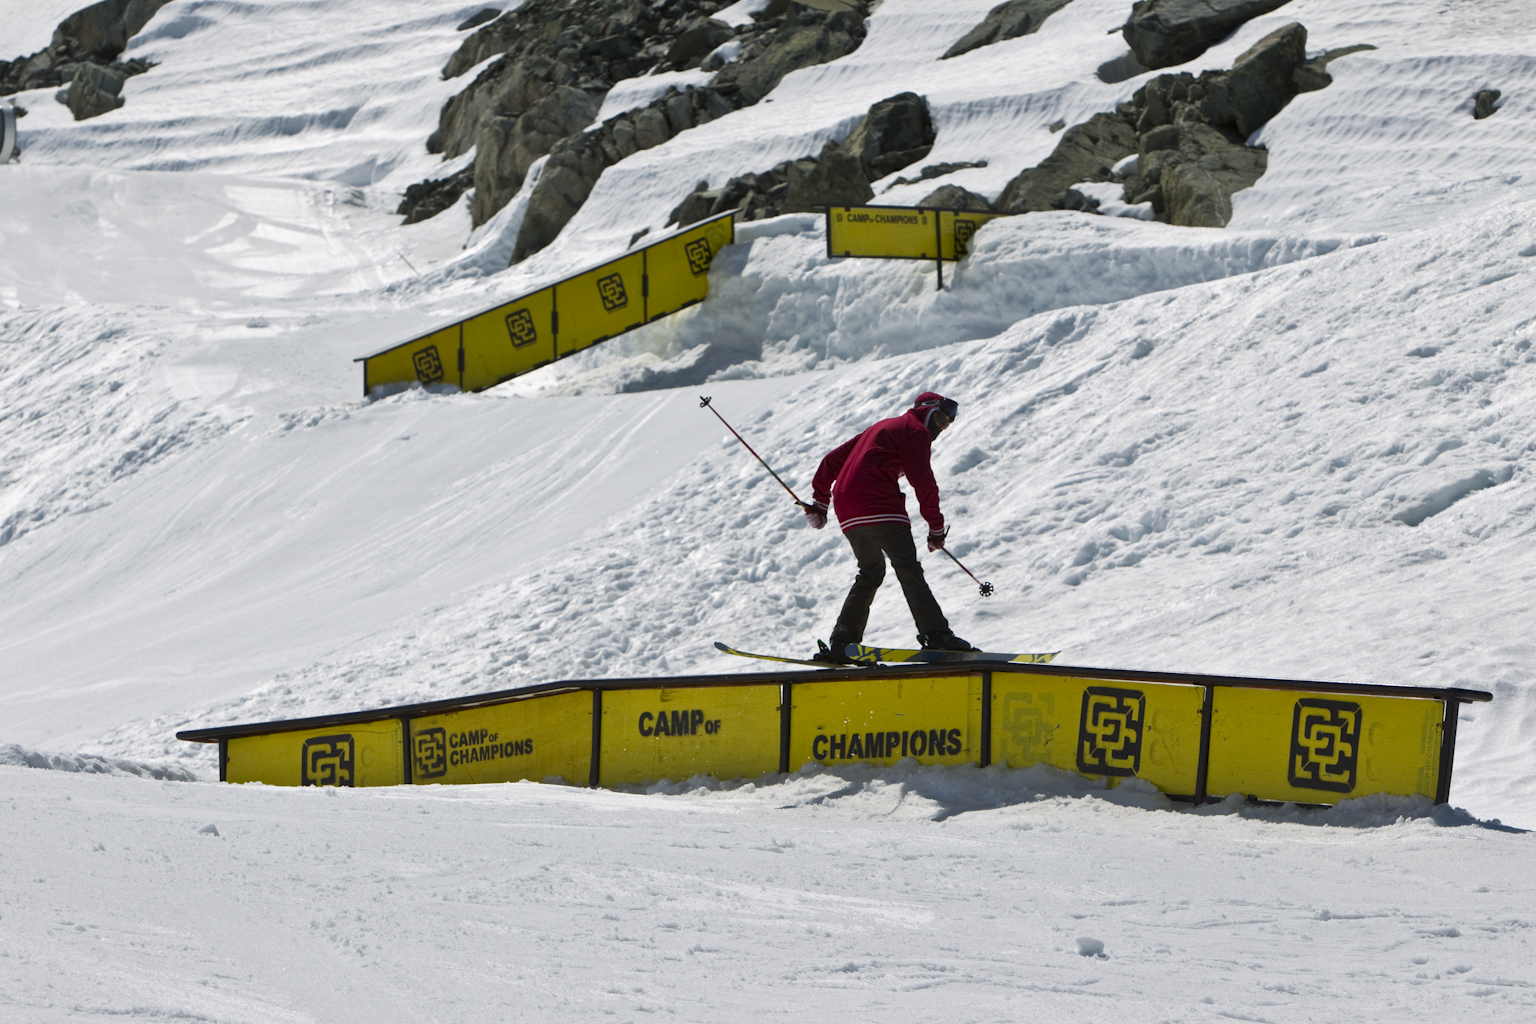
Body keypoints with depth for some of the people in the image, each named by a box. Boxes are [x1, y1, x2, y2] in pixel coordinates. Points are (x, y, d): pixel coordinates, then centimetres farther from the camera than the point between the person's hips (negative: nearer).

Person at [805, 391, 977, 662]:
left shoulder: (881, 428, 30)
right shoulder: (915, 431, 4)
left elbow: (832, 460, 31)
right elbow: (923, 482, -5)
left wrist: (819, 502, 34)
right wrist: (936, 527, 0)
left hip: (847, 512, 8)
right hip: (880, 508, -8)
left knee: (870, 573, 18)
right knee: (908, 570, -10)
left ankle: (840, 643, 12)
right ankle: (936, 635, -20)